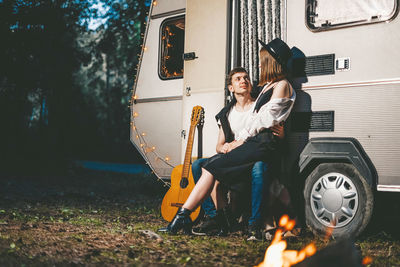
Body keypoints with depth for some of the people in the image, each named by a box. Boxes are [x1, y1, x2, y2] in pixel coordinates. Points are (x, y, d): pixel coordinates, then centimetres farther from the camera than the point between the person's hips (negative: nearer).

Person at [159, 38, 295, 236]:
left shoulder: (282, 86, -3)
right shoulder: (269, 86, 26)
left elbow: (265, 119, -10)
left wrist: (241, 140, -6)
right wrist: (238, 141, 8)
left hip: (264, 144, -9)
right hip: (253, 142, 9)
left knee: (212, 168, -18)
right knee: (211, 170, -8)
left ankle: (182, 217, -17)